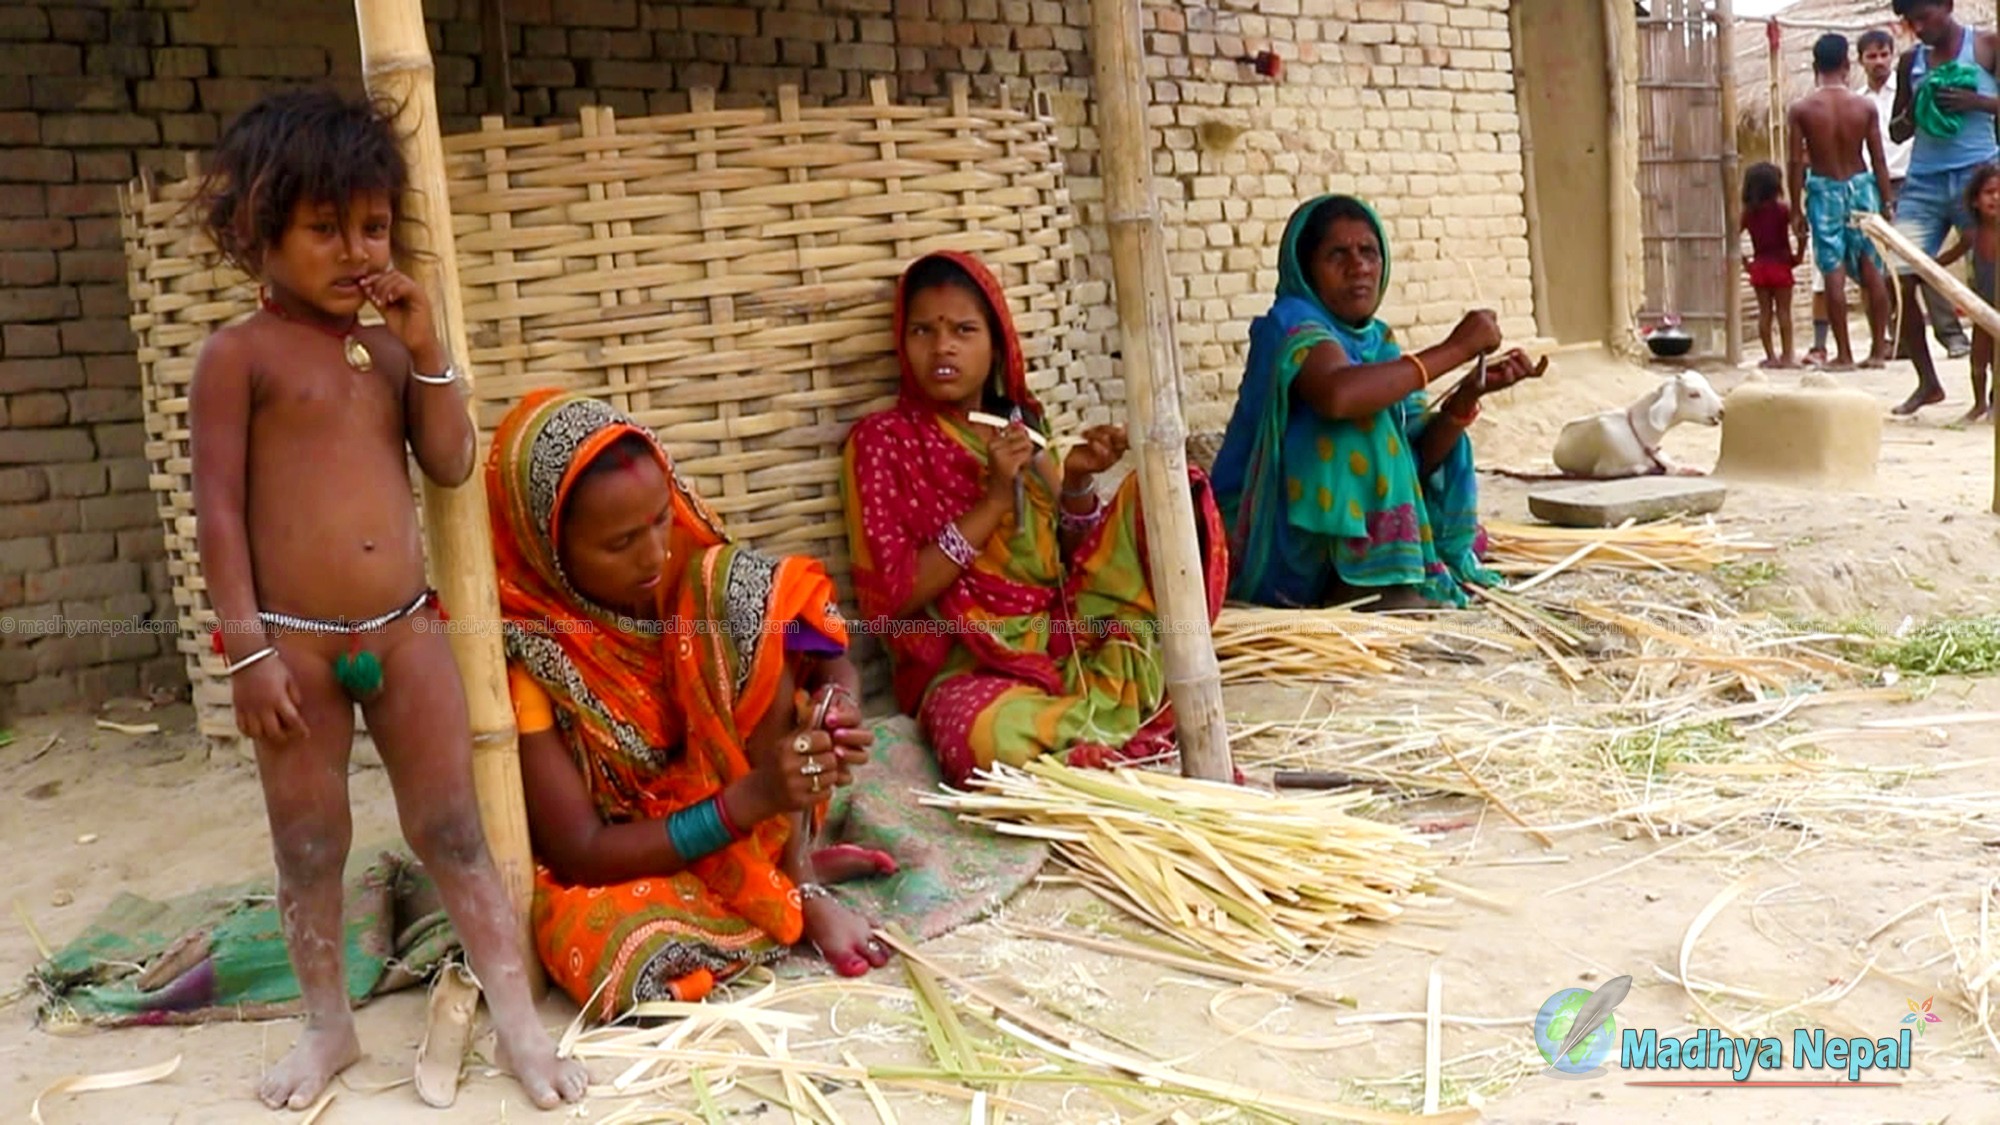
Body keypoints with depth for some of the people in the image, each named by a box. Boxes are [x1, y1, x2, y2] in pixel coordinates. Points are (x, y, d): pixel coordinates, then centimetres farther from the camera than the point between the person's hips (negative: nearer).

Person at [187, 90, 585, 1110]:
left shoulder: (391, 350, 10)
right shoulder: (239, 356, -5)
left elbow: (452, 465, 4)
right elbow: (218, 508, -8)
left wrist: (426, 349, -4)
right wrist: (247, 648, -13)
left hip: (405, 632, 4)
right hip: (296, 641, -3)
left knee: (452, 831, 6)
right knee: (308, 849, 10)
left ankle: (518, 1020, 12)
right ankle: (328, 1027, 27)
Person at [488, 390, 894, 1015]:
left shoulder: (696, 579, -14)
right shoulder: (524, 654, -25)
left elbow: (830, 656, -4)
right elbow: (580, 852, -24)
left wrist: (839, 707, -29)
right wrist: (753, 797, -34)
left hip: (728, 805, 3)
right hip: (618, 860, -3)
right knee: (610, 955, -39)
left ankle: (796, 875, -14)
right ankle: (788, 884, -11)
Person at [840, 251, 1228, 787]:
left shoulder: (1023, 422, 13)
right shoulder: (881, 440, -1)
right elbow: (892, 598, -10)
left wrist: (1077, 482, -3)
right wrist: (995, 498, -14)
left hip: (1066, 637, 5)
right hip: (970, 665, -5)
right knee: (992, 735, -40)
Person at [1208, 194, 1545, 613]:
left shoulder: (1377, 341, 8)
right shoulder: (1292, 324, -14)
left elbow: (1418, 456, -2)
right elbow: (1337, 395, -38)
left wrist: (1468, 394, -19)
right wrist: (1454, 349, -28)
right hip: (1266, 542, -8)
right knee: (1360, 419, -24)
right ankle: (1359, 584, -23)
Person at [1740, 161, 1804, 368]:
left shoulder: (1749, 213, 4)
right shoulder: (1782, 209, -8)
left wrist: (1744, 261, 10)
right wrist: (1798, 255, -5)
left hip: (1758, 266, 4)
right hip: (1780, 265, -3)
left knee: (1764, 312, 7)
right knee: (1783, 311, 2)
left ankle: (1771, 356, 9)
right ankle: (1787, 356, 4)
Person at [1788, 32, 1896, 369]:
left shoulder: (1801, 109, -7)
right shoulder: (1865, 106, -4)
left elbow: (1798, 162, -6)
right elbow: (1878, 158, -1)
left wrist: (1796, 209, 0)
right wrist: (1888, 201, 7)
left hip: (1823, 191, -1)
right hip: (1860, 187, 1)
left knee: (1834, 274, 0)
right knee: (1872, 271, 8)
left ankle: (1843, 354, 0)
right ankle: (1878, 350, 11)